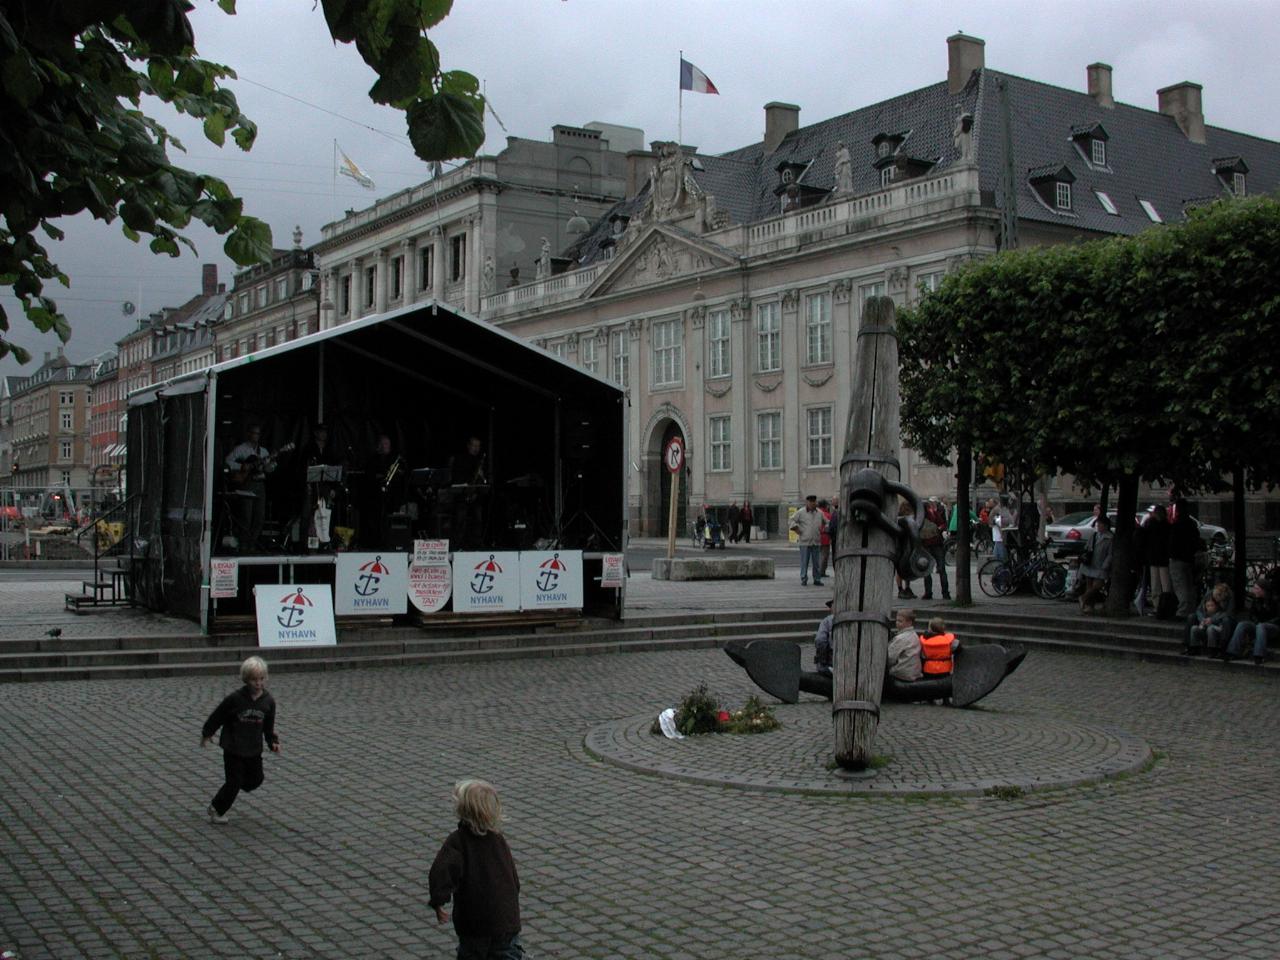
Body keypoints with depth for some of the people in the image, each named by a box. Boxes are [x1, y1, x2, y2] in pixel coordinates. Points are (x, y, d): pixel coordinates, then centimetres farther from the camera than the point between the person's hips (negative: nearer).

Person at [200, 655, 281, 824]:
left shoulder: (268, 701, -6)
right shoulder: (234, 698, -18)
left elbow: (268, 726, 6)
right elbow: (217, 716, -5)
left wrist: (273, 742, -6)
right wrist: (206, 734, 5)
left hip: (254, 749, 4)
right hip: (233, 749, -4)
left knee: (256, 780, 11)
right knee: (234, 782, 0)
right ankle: (216, 810, 22)